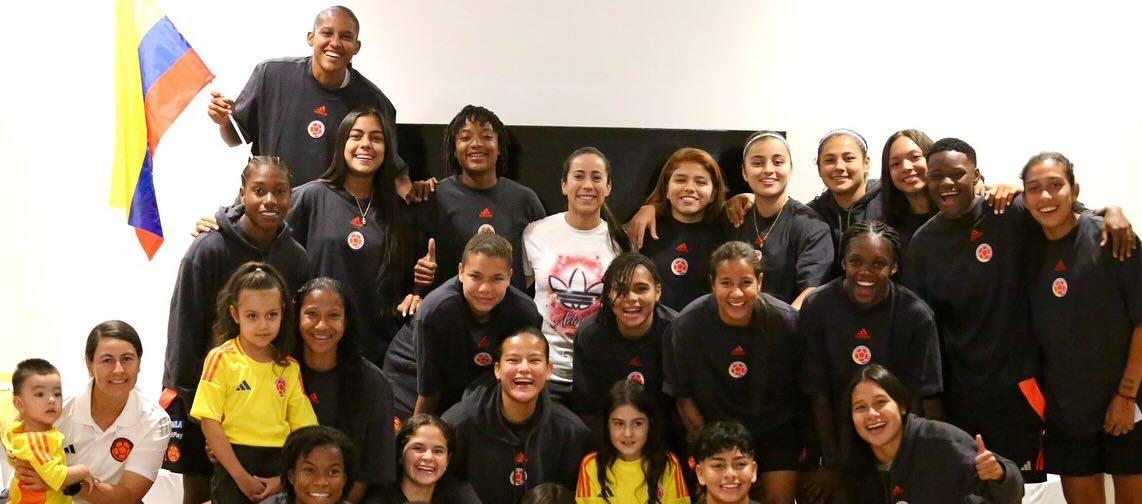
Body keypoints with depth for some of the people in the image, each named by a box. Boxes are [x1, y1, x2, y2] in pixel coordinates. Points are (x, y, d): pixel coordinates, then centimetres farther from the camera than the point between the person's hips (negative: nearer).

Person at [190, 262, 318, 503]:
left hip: (279, 467, 3)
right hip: (232, 465, -3)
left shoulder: (290, 367, 5)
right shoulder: (221, 359, -3)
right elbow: (210, 423, -8)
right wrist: (242, 477, -12)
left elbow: (302, 430, 4)